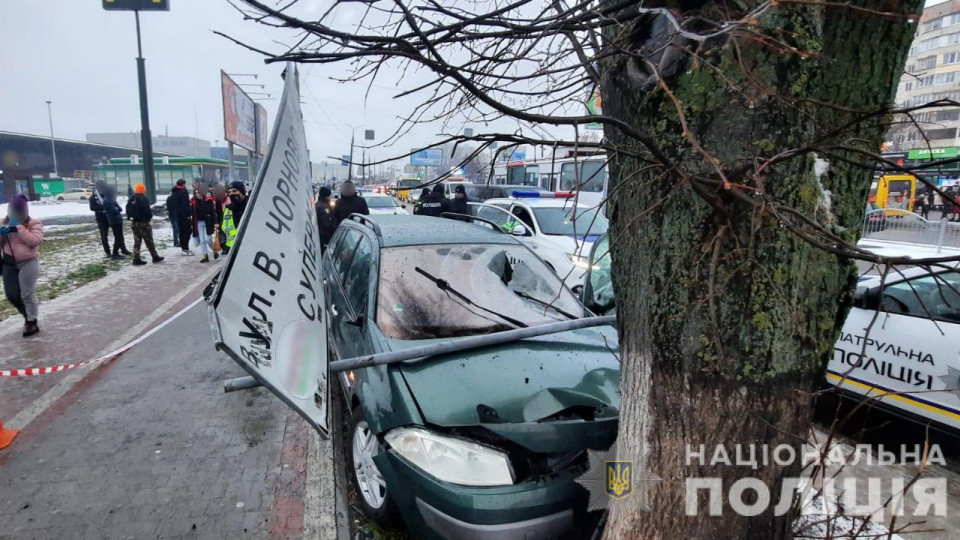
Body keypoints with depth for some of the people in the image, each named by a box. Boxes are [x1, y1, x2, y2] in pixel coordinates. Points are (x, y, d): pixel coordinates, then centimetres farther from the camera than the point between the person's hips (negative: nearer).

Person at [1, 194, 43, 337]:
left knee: (27, 294, -3)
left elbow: (35, 240, -19)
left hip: (28, 262, -5)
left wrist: (18, 229, -21)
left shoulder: (34, 223, -4)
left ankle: (32, 322, 8)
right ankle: (28, 315, 30)